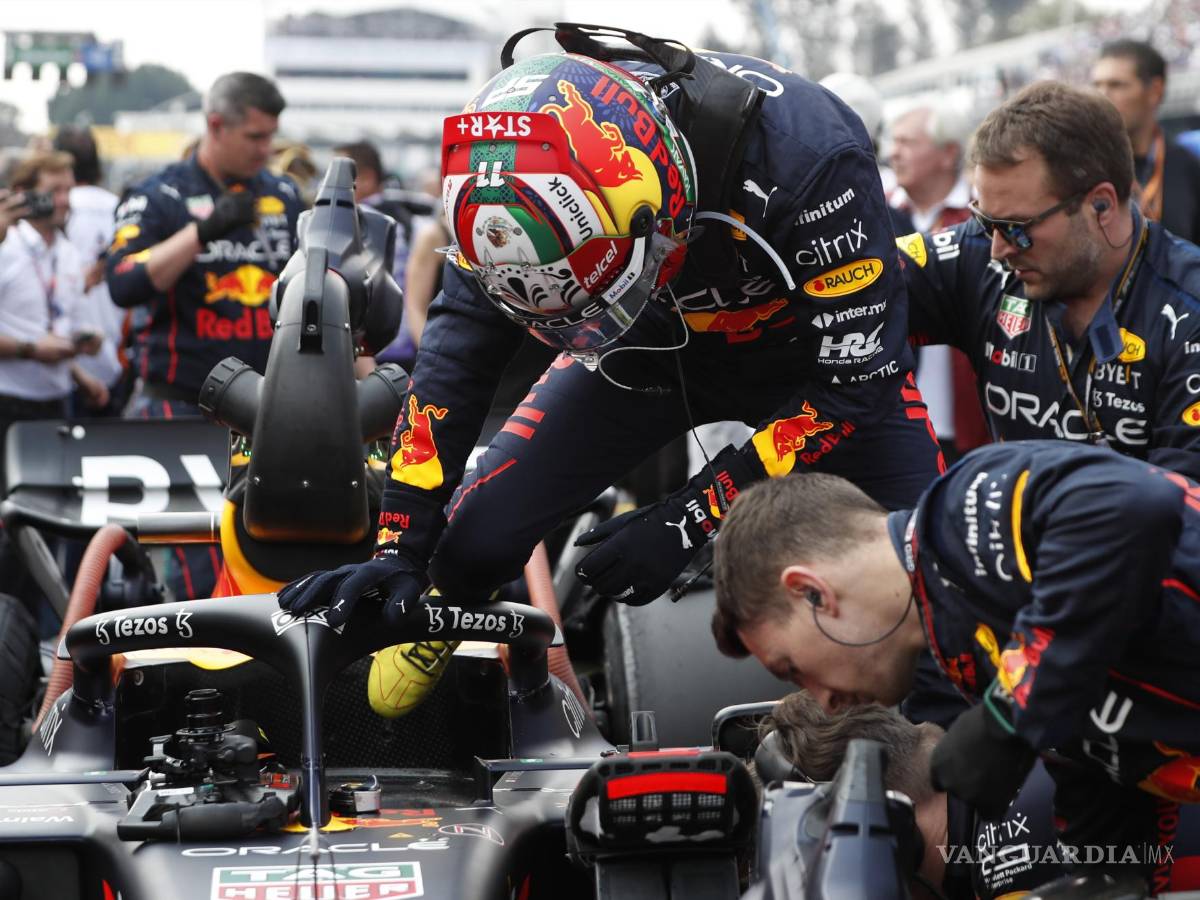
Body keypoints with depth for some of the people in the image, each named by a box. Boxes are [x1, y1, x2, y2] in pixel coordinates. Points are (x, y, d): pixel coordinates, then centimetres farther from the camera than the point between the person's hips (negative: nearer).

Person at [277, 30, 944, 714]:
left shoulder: (804, 153, -39)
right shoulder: (522, 171, -27)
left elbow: (853, 382, -30)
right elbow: (460, 349, -14)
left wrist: (690, 522, -31)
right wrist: (401, 545, -19)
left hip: (807, 344, -2)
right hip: (650, 340, 3)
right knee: (474, 544, -10)